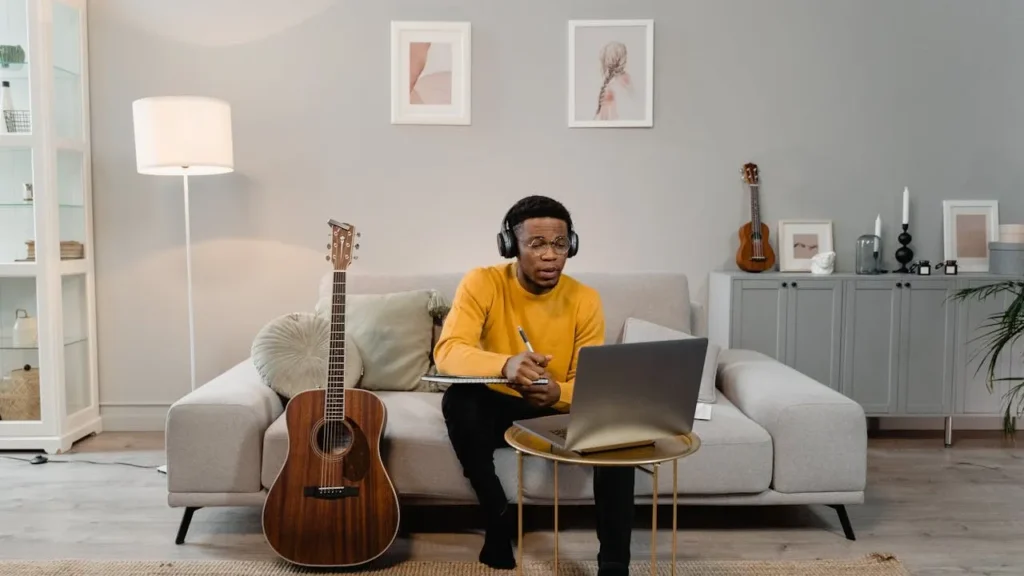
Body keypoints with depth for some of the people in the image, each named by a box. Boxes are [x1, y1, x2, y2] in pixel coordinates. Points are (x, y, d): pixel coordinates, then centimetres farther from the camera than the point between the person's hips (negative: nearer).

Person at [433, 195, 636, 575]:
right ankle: (499, 516, -13)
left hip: (560, 409, 1)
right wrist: (505, 365, -50)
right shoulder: (482, 283, -16)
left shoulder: (585, 299, -12)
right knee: (458, 401, -33)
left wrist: (557, 393, -37)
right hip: (497, 406, -1)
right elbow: (446, 352, -29)